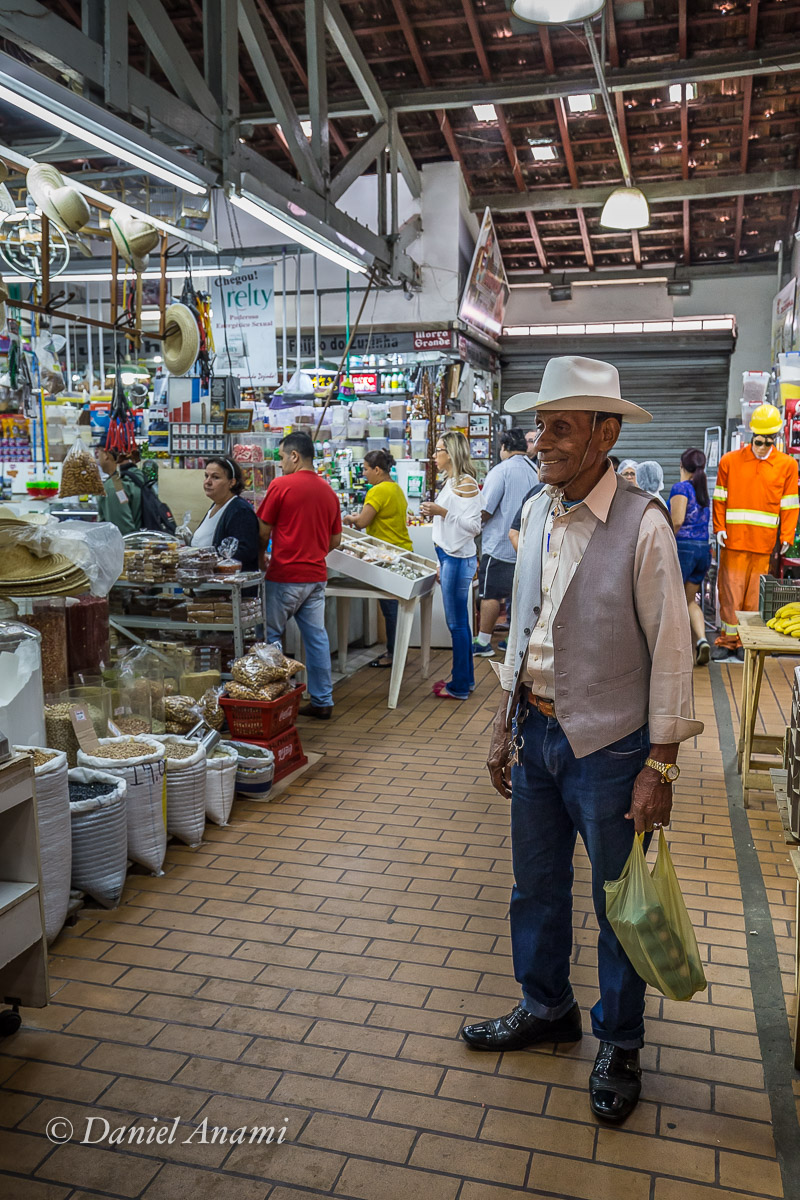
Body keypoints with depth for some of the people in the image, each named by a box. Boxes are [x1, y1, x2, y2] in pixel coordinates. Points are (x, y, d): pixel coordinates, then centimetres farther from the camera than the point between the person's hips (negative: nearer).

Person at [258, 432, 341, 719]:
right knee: (317, 636, 9)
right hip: (316, 575, 6)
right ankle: (322, 702, 13)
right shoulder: (329, 491, 9)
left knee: (271, 637, 6)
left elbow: (263, 532, -5)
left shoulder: (281, 485, -9)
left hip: (285, 575, -6)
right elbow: (335, 540, 14)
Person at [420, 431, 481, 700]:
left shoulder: (466, 484, -14)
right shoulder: (451, 482, 15)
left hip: (458, 559, -10)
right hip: (449, 556, 10)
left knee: (457, 622, -3)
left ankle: (460, 687, 5)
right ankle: (466, 677, 25)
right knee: (460, 621, 15)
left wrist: (442, 512, -23)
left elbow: (474, 526, -20)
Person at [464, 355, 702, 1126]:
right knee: (536, 887, 20)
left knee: (617, 903, 13)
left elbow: (670, 652, -14)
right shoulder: (537, 512, 3)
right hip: (536, 734, 6)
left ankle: (619, 1047, 36)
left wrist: (659, 765, -13)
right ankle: (546, 1010, 45)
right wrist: (505, 723, 12)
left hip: (607, 745, -6)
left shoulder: (643, 526, -17)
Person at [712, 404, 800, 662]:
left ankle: (746, 642, 15)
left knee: (753, 593, 5)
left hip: (764, 541, 0)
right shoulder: (730, 461, 4)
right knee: (730, 591, 1)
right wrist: (720, 528, -3)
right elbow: (720, 498, 8)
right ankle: (728, 640, 13)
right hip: (733, 539, 0)